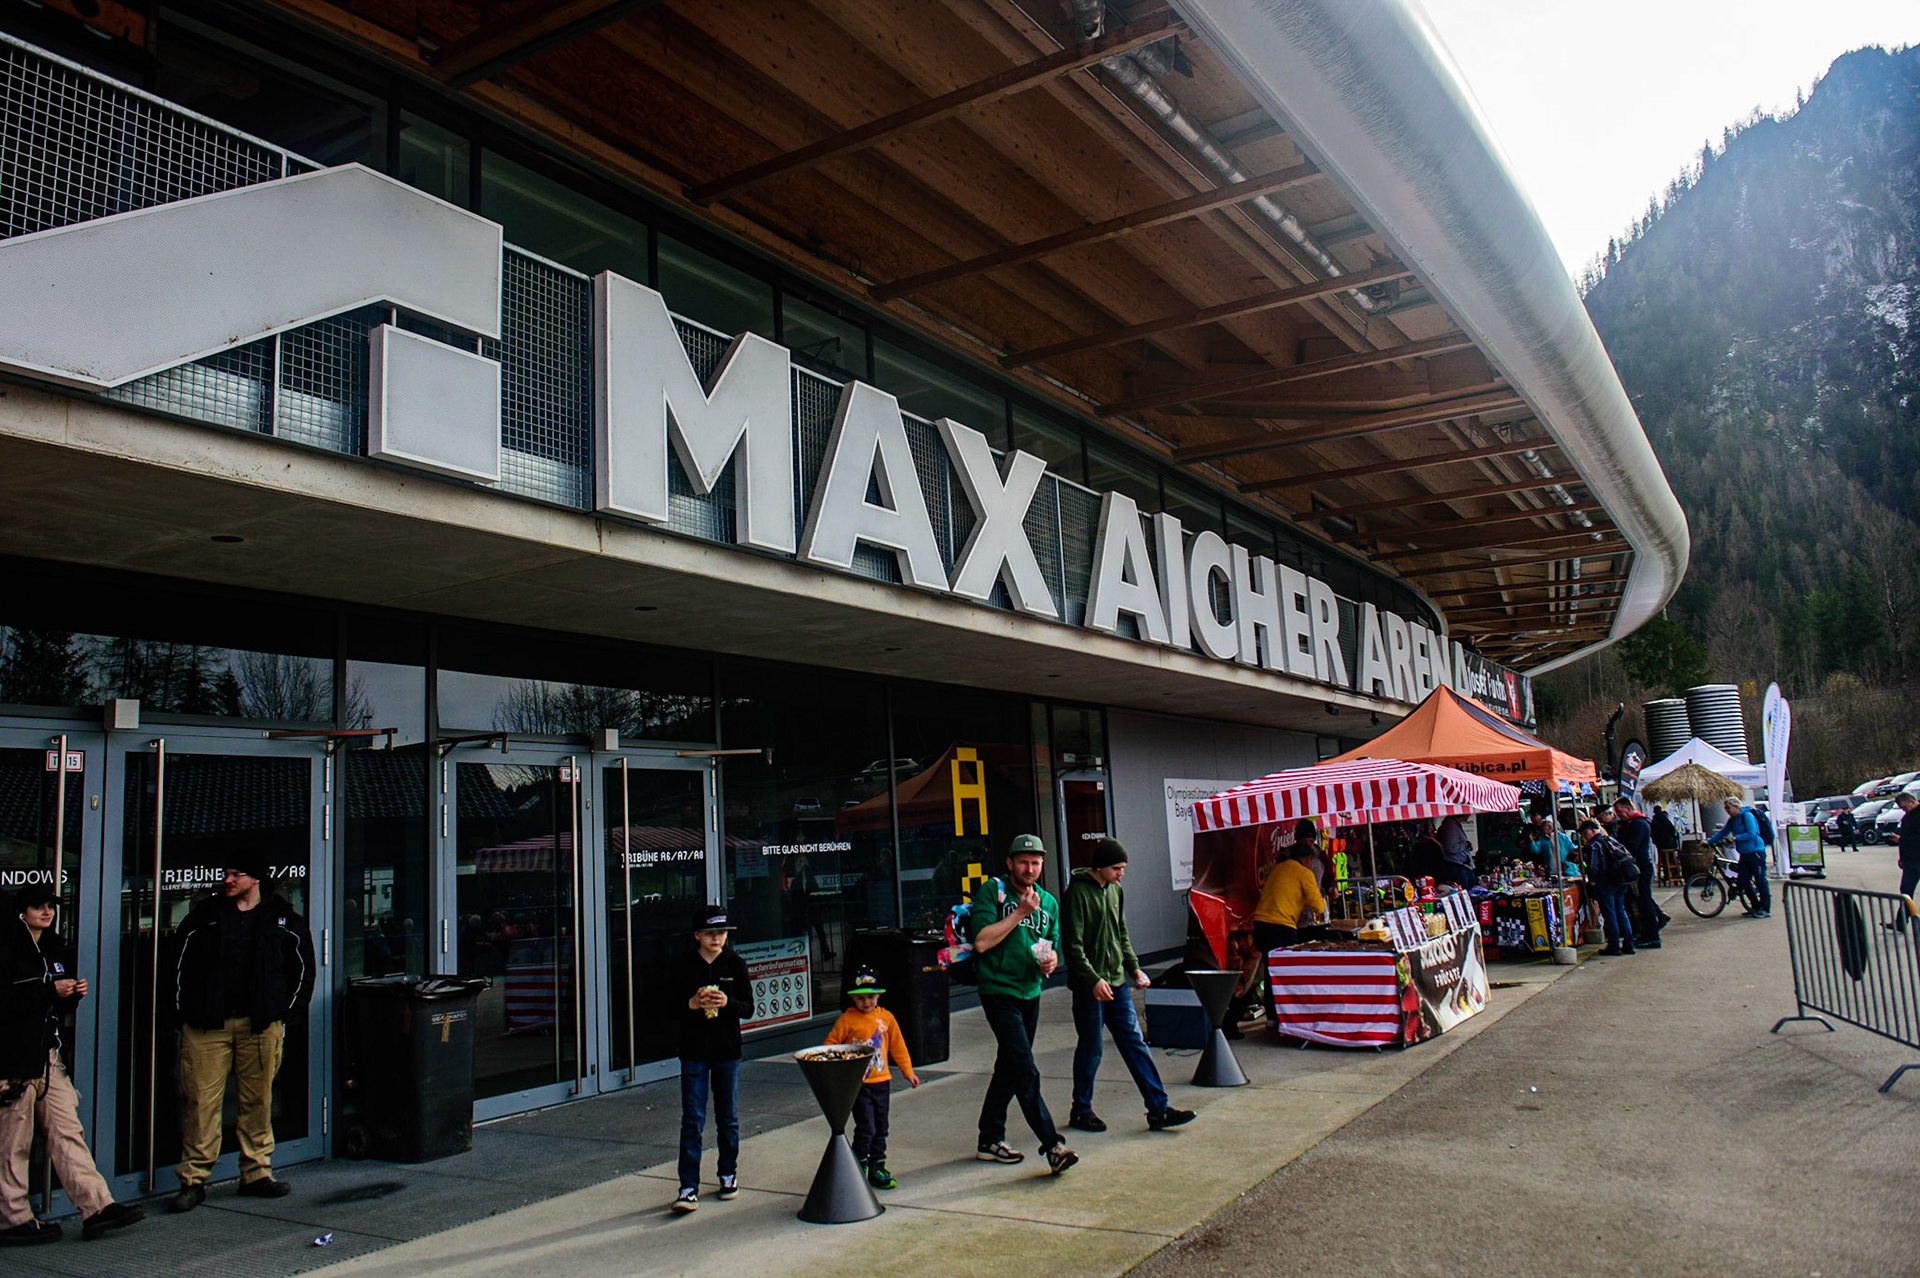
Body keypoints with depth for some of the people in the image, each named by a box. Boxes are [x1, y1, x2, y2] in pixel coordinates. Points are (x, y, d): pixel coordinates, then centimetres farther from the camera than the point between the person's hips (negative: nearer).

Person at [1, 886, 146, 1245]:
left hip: (48, 1053, 8)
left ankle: (96, 1206, 2)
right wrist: (50, 991, -19)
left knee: (67, 1131, 4)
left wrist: (73, 994, 2)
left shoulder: (55, 949, 17)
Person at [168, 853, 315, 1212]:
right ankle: (193, 1180, 6)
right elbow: (181, 963, 13)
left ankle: (257, 1173, 17)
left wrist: (283, 1009, 4)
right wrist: (185, 1008, 4)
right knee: (201, 1101, -3)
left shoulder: (282, 919, 4)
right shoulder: (205, 915, 6)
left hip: (260, 1026, 0)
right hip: (207, 1024, 0)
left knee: (258, 1101, 6)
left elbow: (302, 969, 11)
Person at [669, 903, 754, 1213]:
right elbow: (670, 1009, 0)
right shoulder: (682, 966, -1)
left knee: (728, 1118, 10)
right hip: (693, 1051, -1)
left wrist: (727, 1002, -18)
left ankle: (729, 1175, 27)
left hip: (728, 1050, 1)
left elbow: (748, 1009, 1)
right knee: (692, 1119, -5)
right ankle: (688, 1187, -3)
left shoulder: (736, 964, 2)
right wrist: (691, 1005, -19)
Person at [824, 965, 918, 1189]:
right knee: (866, 1127, -8)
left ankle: (877, 1167, 23)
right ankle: (858, 1168, 6)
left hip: (882, 1081, 4)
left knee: (880, 1128, 11)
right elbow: (830, 1044, -1)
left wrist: (908, 1072, 16)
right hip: (857, 1084, -4)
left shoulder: (886, 1018, 4)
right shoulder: (847, 1019, -7)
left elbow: (898, 1046, 13)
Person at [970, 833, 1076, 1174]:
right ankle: (1053, 1146, -12)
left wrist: (1051, 960, -7)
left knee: (1009, 1069, 14)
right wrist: (1020, 912, -18)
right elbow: (981, 942, -18)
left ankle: (990, 1141, 25)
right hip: (999, 990, -7)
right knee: (1025, 1071, -12)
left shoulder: (1049, 902, 10)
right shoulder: (991, 891, -8)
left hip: (1030, 992, 7)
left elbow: (1053, 948, 17)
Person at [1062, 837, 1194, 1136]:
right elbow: (1073, 945, -16)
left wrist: (1134, 967, 10)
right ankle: (1081, 1111, 18)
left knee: (1135, 1044, 5)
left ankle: (1158, 1109, 8)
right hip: (1089, 986, -7)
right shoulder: (1078, 892, -13)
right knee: (1090, 1049, 2)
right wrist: (1094, 980, -21)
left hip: (1116, 983, 7)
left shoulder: (1116, 890, 11)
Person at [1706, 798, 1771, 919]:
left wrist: (1735, 838, -25)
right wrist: (1709, 842, 8)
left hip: (1755, 852, -9)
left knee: (1760, 880, -4)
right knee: (1743, 881, 5)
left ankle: (1766, 909, 2)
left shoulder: (1747, 816, -12)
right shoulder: (1732, 820, 13)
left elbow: (1752, 834, -20)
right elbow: (1722, 833, 15)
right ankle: (1756, 907, 17)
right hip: (1744, 854, 9)